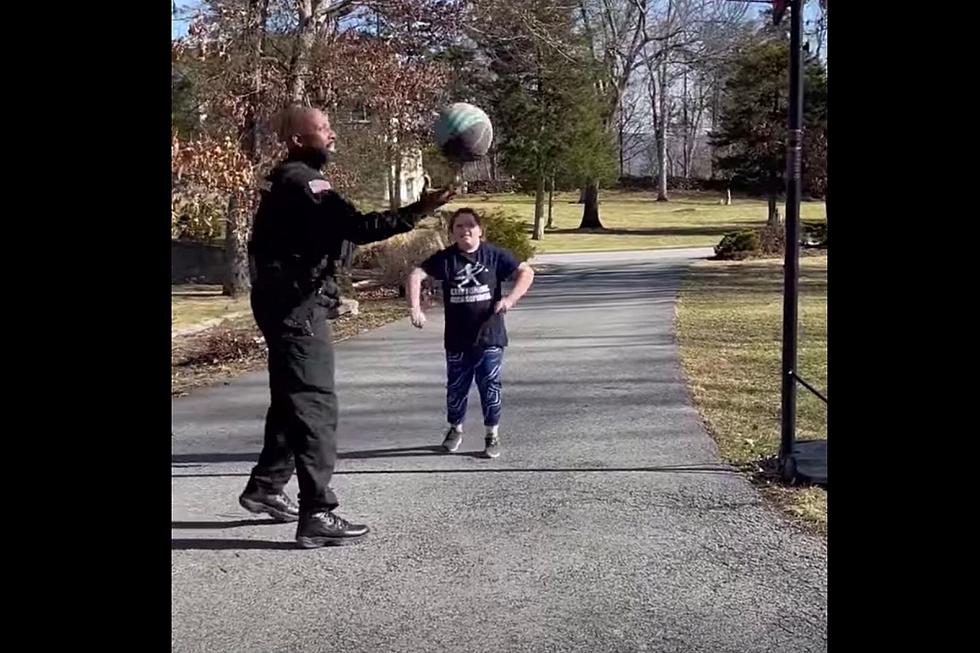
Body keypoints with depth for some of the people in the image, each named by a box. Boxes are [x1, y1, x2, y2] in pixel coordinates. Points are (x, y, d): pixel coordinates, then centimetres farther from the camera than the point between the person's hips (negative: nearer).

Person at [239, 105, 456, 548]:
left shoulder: (288, 181, 17)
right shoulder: (301, 181, -17)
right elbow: (358, 228, -28)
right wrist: (417, 211, -31)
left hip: (289, 302, 11)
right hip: (297, 306, -11)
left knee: (291, 400, 20)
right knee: (316, 405, -10)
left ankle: (265, 487, 32)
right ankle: (317, 516, -9)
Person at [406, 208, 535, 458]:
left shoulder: (494, 255, -4)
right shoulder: (445, 258, -3)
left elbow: (526, 272, -4)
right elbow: (416, 275, -11)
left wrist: (511, 298, -18)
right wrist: (415, 308, -24)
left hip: (489, 337, -1)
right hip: (457, 340, 1)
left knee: (490, 387, 4)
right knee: (456, 388, 13)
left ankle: (492, 435, 19)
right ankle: (455, 429, 36)